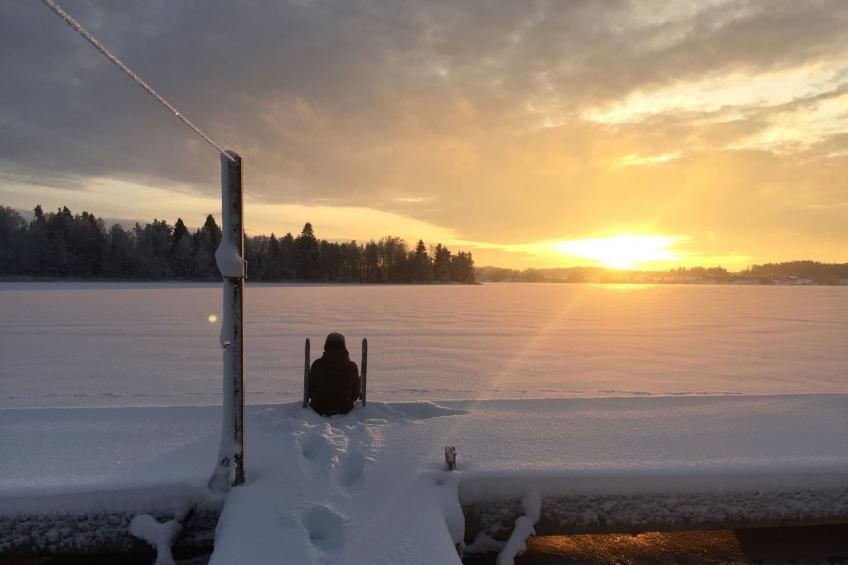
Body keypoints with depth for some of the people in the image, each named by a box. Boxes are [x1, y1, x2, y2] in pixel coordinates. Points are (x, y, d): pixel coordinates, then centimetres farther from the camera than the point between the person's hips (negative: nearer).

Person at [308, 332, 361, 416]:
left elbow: (309, 388, 2)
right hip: (344, 408, 0)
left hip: (319, 408, 0)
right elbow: (355, 394, 4)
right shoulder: (352, 366, -3)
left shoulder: (317, 364, -5)